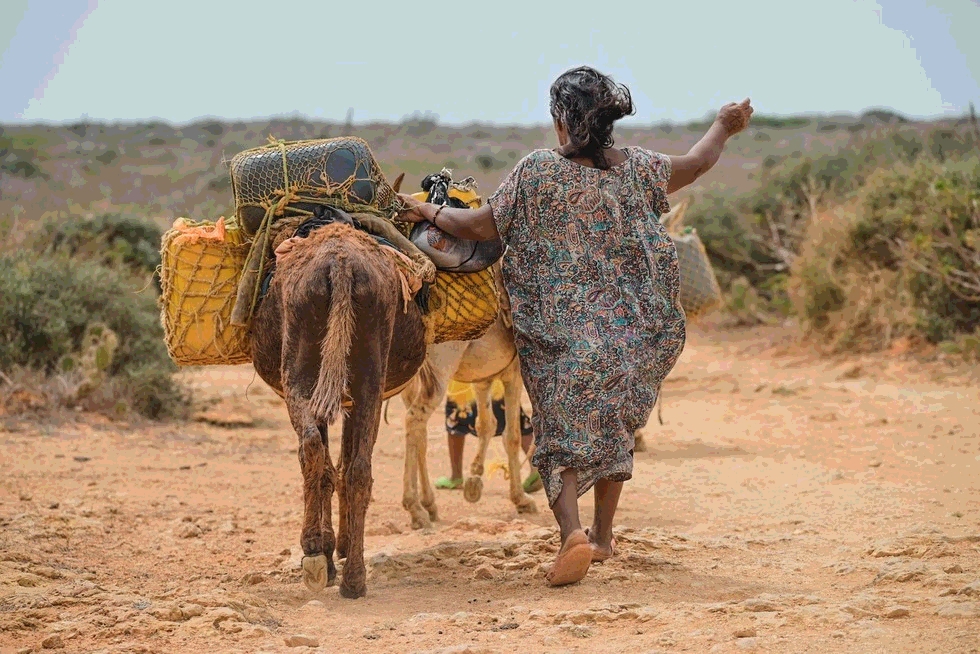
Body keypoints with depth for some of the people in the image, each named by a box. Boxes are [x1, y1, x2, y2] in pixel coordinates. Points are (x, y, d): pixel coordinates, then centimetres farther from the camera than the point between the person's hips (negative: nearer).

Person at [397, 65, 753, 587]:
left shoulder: (536, 172, -10)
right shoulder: (637, 169, -1)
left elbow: (482, 226, -4)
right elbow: (696, 164, 16)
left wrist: (430, 212, 14)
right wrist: (723, 127, 36)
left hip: (558, 334, -3)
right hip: (630, 332, 3)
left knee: (562, 432, 2)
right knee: (612, 426, 20)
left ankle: (572, 531, -21)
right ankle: (602, 534, 29)